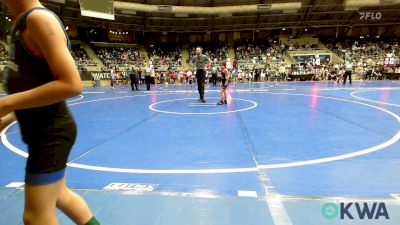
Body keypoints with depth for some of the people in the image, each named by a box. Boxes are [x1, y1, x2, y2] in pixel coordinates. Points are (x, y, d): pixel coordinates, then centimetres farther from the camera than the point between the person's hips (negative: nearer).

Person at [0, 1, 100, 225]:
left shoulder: (39, 18, -16)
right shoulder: (25, 23, 14)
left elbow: (71, 84, -26)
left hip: (50, 131, -10)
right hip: (46, 129, 10)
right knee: (59, 194, 24)